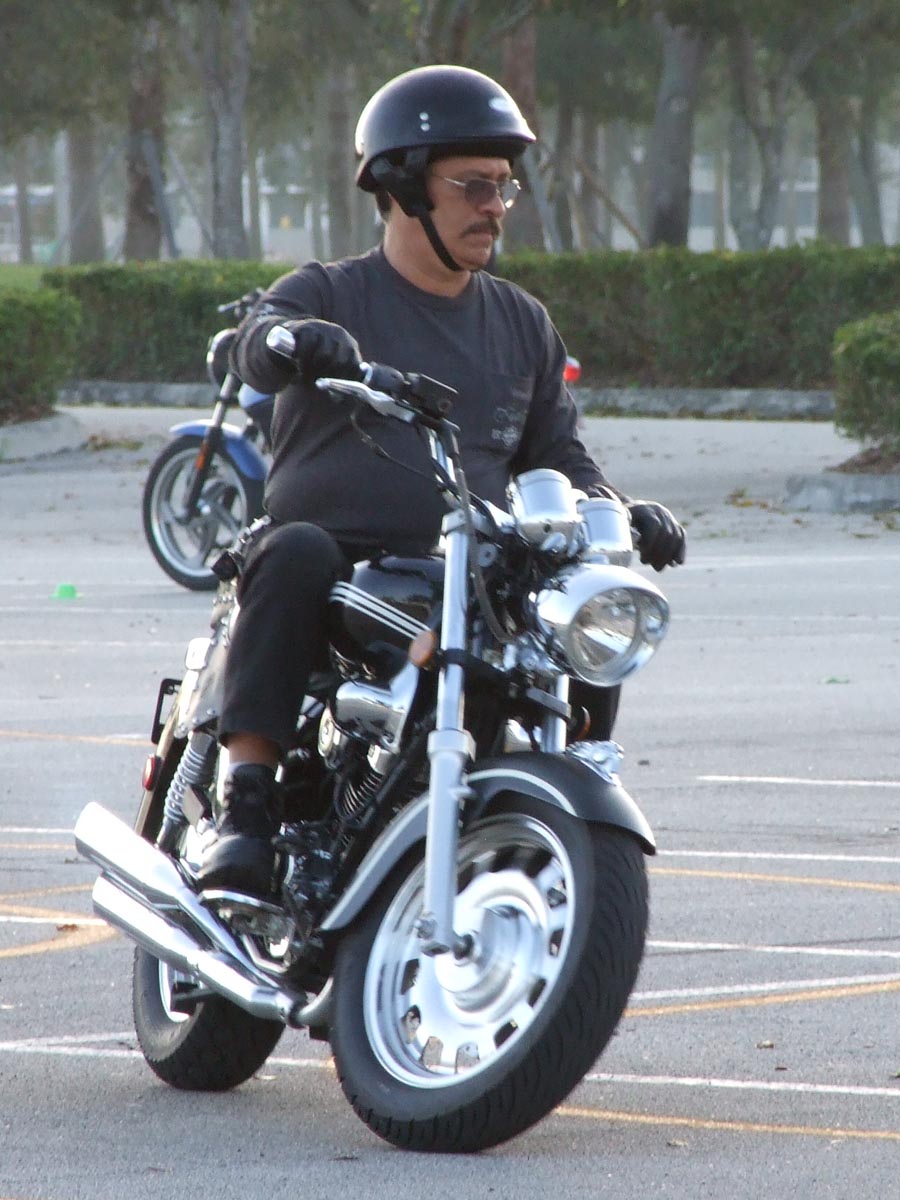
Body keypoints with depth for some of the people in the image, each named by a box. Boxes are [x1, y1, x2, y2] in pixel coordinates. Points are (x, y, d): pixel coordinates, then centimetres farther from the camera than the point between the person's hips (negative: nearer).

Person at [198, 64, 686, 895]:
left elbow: (557, 455, 21)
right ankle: (246, 810, -37)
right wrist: (300, 342, -42)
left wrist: (618, 513, -2)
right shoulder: (327, 295, 5)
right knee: (297, 553, -36)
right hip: (341, 561, -4)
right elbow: (260, 344, -17)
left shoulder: (523, 325, 19)